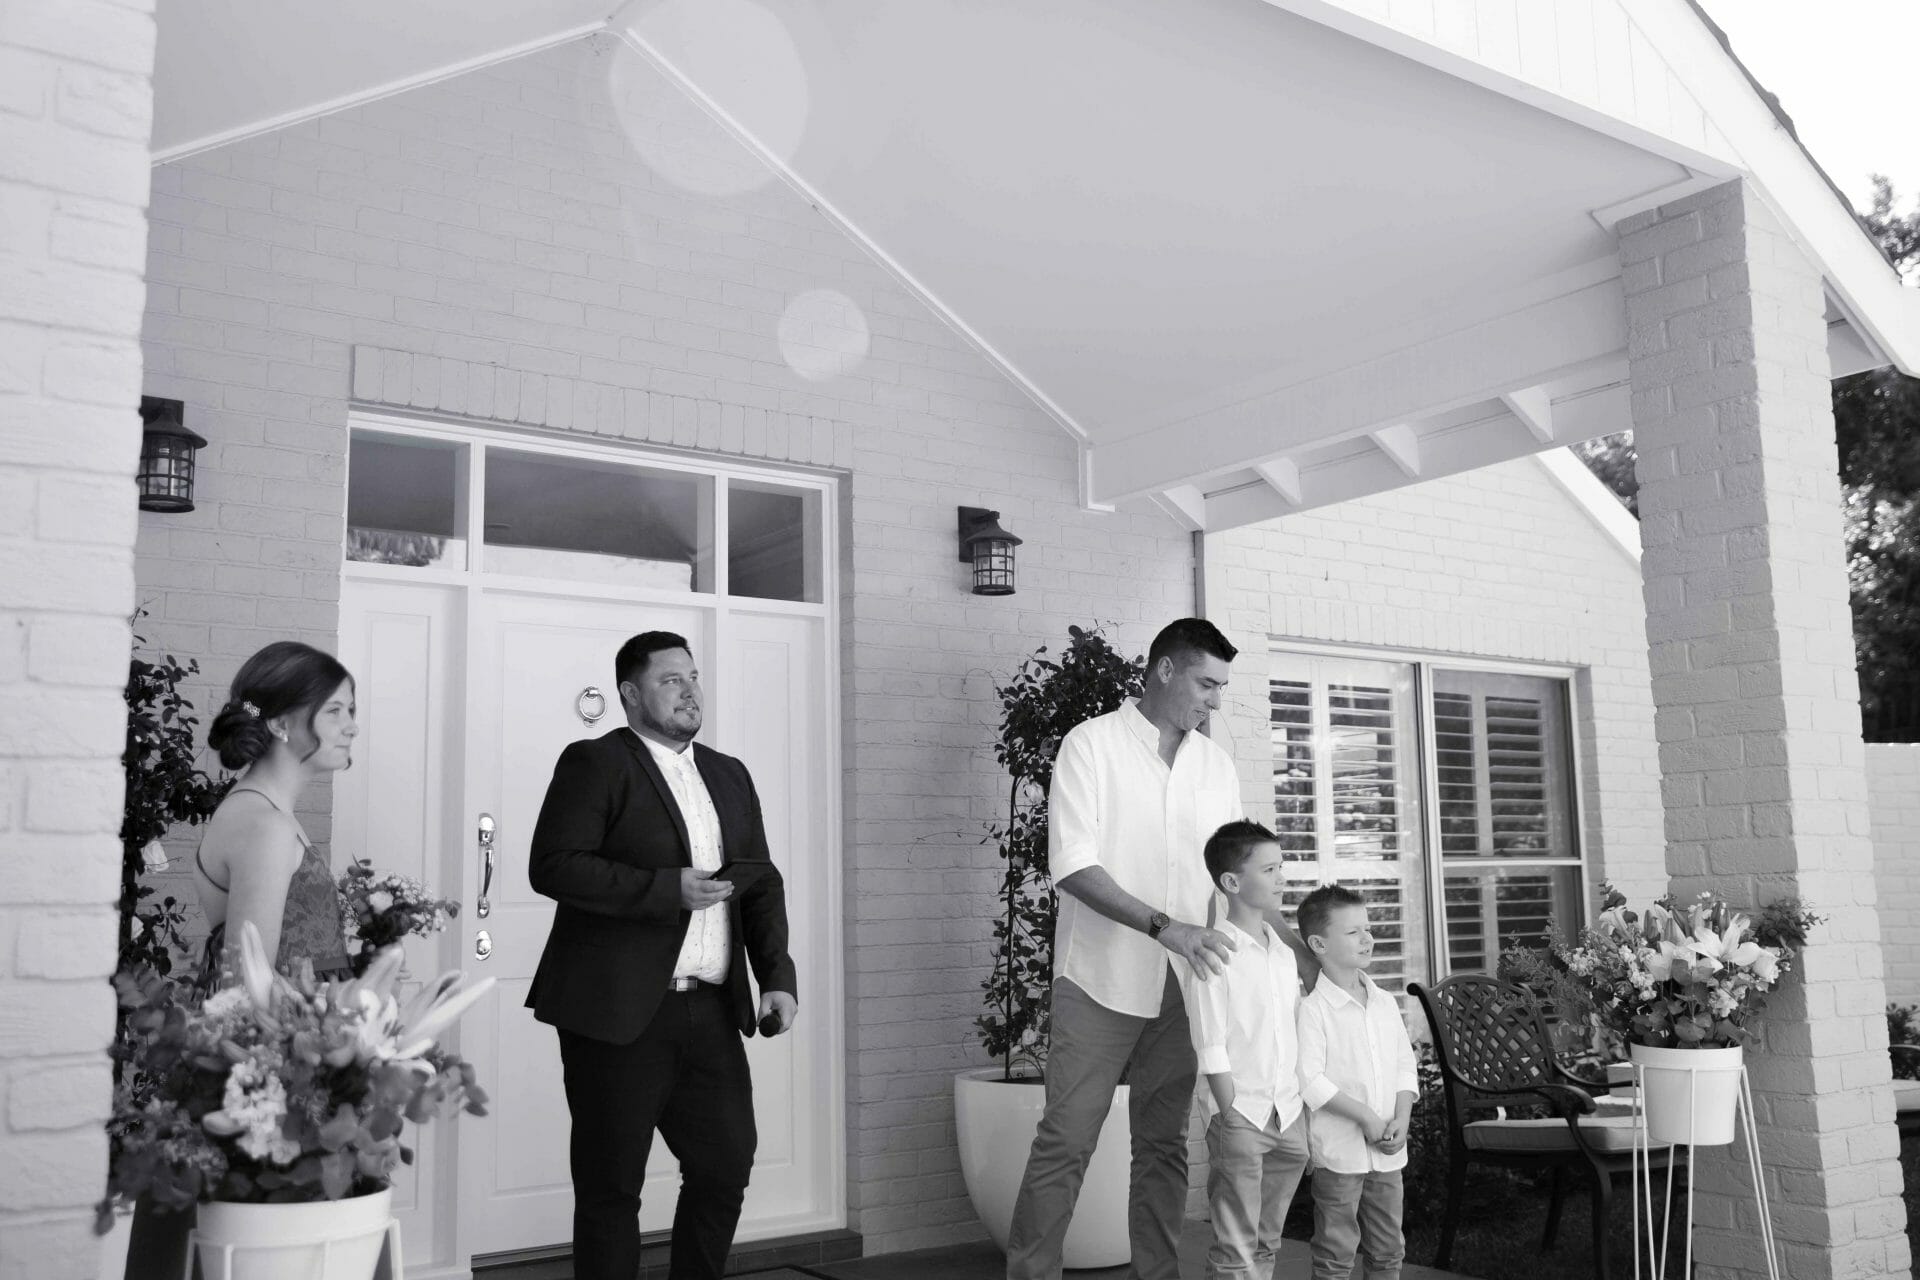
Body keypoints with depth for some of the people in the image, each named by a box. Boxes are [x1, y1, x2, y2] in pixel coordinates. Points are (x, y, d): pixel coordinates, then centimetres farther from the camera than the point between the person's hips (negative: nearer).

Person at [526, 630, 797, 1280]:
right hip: (620, 1013, -6)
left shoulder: (729, 775, 16)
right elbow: (553, 866, -14)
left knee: (726, 1167, 9)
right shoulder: (594, 763, -3)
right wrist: (668, 888, -19)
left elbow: (761, 882, 14)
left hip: (712, 1013, 6)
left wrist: (778, 976, 1)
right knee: (611, 1187, 5)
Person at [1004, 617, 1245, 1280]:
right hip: (1101, 979, -5)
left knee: (1166, 1145, 10)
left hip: (1182, 985, 5)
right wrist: (1164, 927, -24)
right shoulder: (1092, 744, -6)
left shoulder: (1217, 763, 11)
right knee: (1065, 1142, -2)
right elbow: (1072, 866, -15)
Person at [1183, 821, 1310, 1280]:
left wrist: (1303, 1108, 8)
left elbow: (1297, 1035, 14)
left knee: (1267, 1243, 15)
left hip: (1290, 1115, 7)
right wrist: (1232, 1117, -15)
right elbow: (1211, 1049, -13)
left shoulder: (1284, 951, 10)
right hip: (1242, 1116, -7)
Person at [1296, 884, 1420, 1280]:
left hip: (1386, 1150, 7)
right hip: (1338, 1151, -6)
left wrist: (1401, 1119, -4)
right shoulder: (1312, 1008, -14)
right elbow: (1310, 1080, -19)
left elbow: (1405, 1066, 11)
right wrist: (1365, 1117, -18)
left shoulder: (1385, 1003, 8)